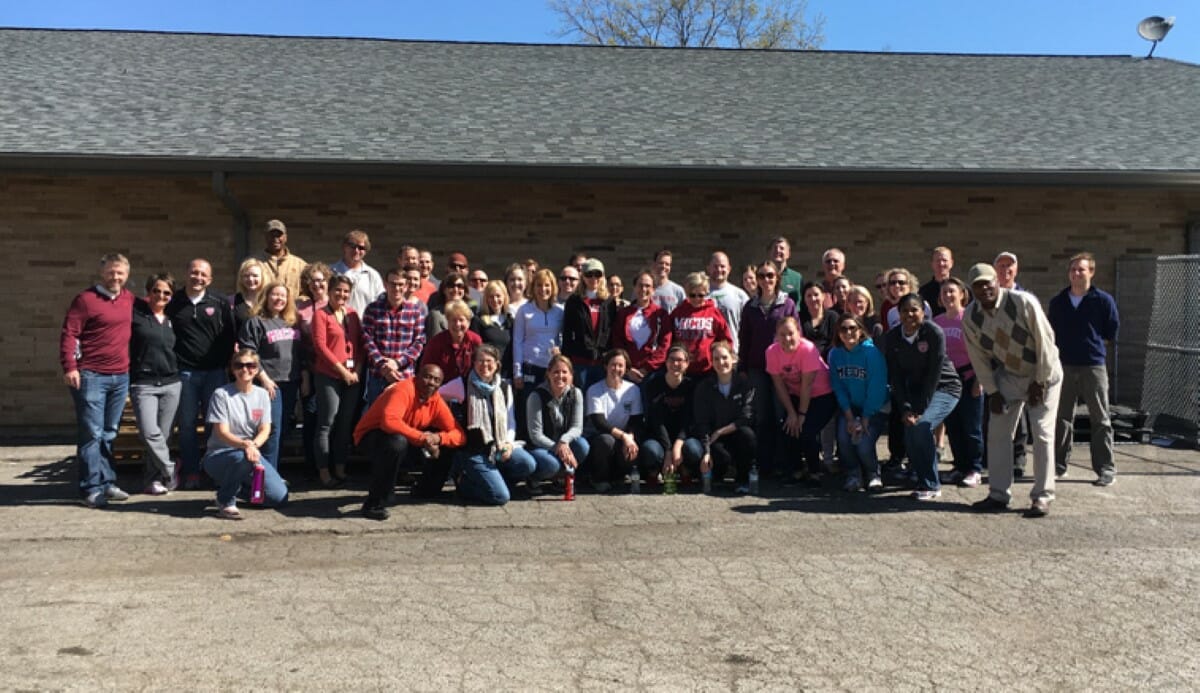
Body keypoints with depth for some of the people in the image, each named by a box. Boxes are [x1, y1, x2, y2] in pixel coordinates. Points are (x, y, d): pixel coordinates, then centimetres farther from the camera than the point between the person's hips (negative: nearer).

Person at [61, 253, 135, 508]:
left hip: (121, 376, 6)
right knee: (91, 433, -4)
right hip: (91, 376, -6)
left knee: (109, 434, 13)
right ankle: (92, 489, 0)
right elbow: (69, 333, -11)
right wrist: (69, 367, -19)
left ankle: (107, 483, 21)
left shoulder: (129, 298, 11)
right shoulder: (86, 299, -7)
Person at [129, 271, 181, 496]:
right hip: (143, 384, -4)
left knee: (163, 434, 4)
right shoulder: (135, 313, 0)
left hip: (171, 384, 4)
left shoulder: (171, 321, 14)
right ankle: (171, 474, -1)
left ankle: (152, 479, 17)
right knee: (150, 433, -16)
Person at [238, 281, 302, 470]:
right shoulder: (255, 322, -3)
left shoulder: (293, 323, 15)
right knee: (272, 430, -9)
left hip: (291, 383, 6)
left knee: (283, 429, 9)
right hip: (270, 383, -6)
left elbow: (302, 352, 20)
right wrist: (263, 378, -15)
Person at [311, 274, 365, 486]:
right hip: (329, 376, -5)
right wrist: (342, 370, -11)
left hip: (353, 377, 5)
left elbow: (361, 344, 11)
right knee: (327, 423, -2)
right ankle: (324, 471, 4)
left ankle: (340, 468, 18)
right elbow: (320, 346, -9)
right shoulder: (321, 314, -3)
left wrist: (357, 370, -2)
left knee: (346, 423, 9)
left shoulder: (352, 314, 12)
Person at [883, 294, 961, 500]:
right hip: (915, 389, 4)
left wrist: (921, 408, -22)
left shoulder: (934, 333, -18)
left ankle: (931, 485, -10)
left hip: (944, 387, -4)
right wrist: (905, 409, -15)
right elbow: (895, 376, -5)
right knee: (909, 431, -14)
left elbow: (934, 373, -19)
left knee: (921, 426, -24)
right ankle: (922, 480, 8)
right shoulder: (892, 337, -5)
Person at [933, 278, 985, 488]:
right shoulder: (937, 322, 10)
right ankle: (960, 468, 20)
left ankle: (975, 470, 9)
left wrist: (978, 381, -13)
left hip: (968, 378, -5)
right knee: (952, 427, 9)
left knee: (972, 427, 0)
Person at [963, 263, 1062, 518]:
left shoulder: (1023, 302, -26)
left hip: (1043, 374, -4)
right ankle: (999, 495, 10)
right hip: (1008, 375, 5)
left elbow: (1045, 340, -20)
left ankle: (1042, 497, 2)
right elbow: (978, 358, -2)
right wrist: (992, 391, -5)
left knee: (1042, 433, -8)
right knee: (998, 432, 1)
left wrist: (1039, 382, -16)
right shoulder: (970, 317, -12)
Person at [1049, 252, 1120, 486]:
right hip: (1063, 366, 3)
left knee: (1100, 419, 1)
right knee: (1061, 418, 9)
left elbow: (1112, 332, 3)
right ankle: (1059, 464, 18)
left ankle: (1106, 469, 7)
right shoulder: (1057, 302, 8)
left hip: (1093, 367, -3)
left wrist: (1093, 343, 5)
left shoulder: (1103, 300, -2)